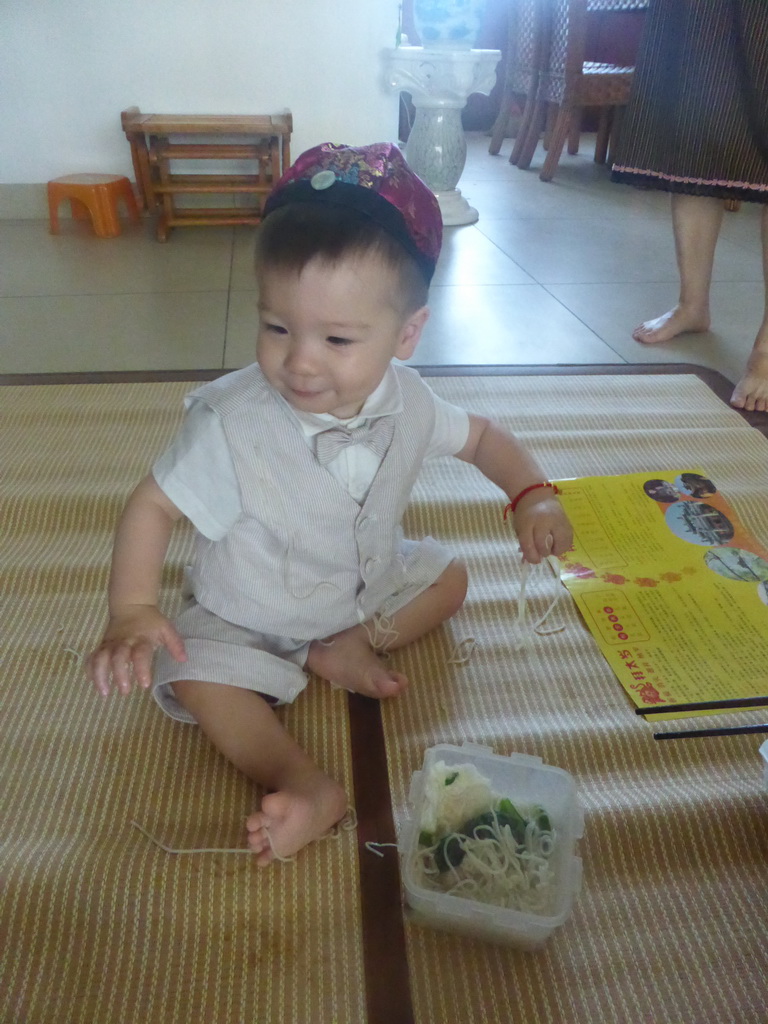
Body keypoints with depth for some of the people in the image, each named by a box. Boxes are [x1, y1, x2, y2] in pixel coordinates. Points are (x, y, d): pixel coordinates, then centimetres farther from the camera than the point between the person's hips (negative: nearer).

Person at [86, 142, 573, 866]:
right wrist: (132, 610, -35)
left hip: (367, 582, 5)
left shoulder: (407, 404, -19)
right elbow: (155, 505, -23)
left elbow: (481, 438, -1)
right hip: (245, 615, -4)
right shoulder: (231, 424, -31)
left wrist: (531, 495, -18)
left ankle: (345, 647, -9)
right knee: (199, 680, -24)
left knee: (448, 576, 3)